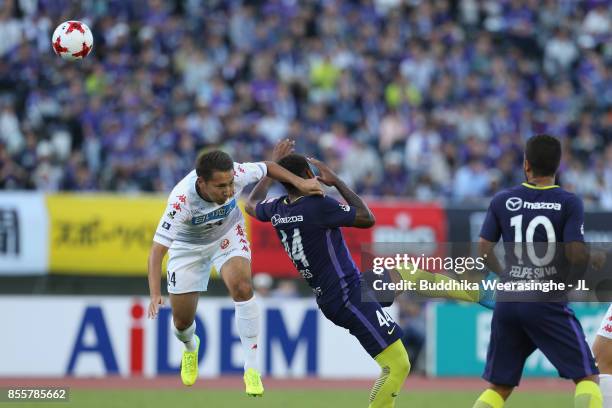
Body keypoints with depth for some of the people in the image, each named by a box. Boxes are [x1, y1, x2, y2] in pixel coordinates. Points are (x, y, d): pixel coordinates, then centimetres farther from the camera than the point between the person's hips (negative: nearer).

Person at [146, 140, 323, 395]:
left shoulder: (235, 174, -33)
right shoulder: (182, 200, -41)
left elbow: (267, 168, -10)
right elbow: (157, 249, -39)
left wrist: (299, 183, -24)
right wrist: (155, 295, -50)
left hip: (228, 234, 1)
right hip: (189, 246, -1)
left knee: (242, 287, -27)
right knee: (182, 322, 4)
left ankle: (252, 369, -16)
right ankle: (190, 347, 46)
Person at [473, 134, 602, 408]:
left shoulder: (502, 200, 4)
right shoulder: (569, 203, -6)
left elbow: (484, 251, 5)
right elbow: (577, 256, -13)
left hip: (508, 301, 4)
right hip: (548, 303, -4)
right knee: (587, 377, 3)